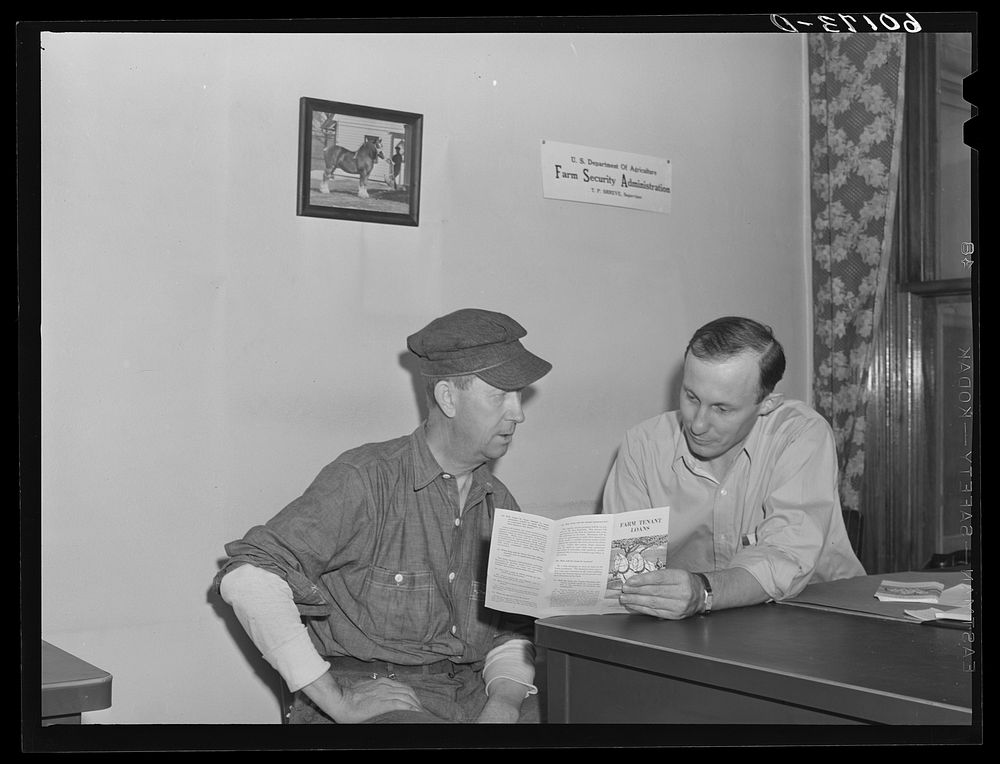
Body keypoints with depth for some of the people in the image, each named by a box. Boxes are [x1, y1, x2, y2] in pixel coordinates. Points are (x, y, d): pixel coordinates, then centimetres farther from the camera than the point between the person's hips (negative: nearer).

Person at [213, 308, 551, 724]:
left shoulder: (499, 505, 11)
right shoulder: (365, 479, -11)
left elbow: (513, 634, 14)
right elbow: (248, 576, -19)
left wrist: (505, 701, -9)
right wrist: (336, 702, -20)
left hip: (474, 692, 6)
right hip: (368, 693, -6)